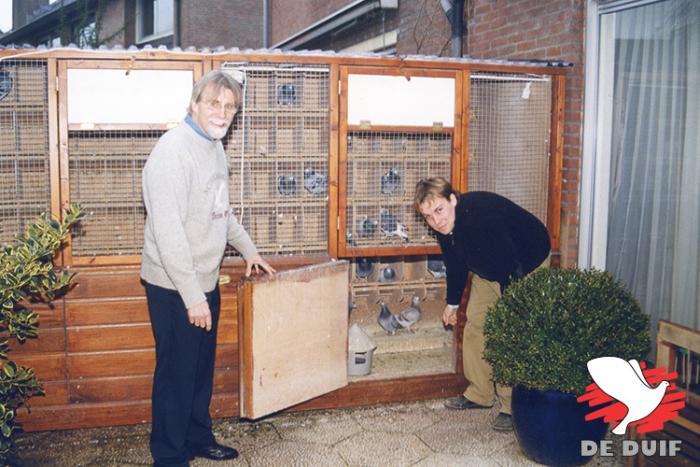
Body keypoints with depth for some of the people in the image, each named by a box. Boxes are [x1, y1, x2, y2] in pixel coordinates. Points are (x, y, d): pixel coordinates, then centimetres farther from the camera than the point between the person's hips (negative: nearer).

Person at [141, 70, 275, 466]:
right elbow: (168, 232, -24)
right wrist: (192, 296, -23)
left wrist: (248, 249, 22)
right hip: (176, 288, -9)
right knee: (177, 374, 4)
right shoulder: (173, 151, -20)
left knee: (202, 369, 19)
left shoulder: (214, 147, 9)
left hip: (206, 281, 9)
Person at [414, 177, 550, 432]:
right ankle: (480, 394, 21)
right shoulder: (445, 225, -10)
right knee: (475, 324, 7)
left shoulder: (482, 216, -37)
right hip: (488, 270, 8)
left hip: (526, 264, -8)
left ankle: (514, 405, -3)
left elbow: (511, 267, -36)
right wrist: (452, 302, 14)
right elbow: (455, 264, 8)